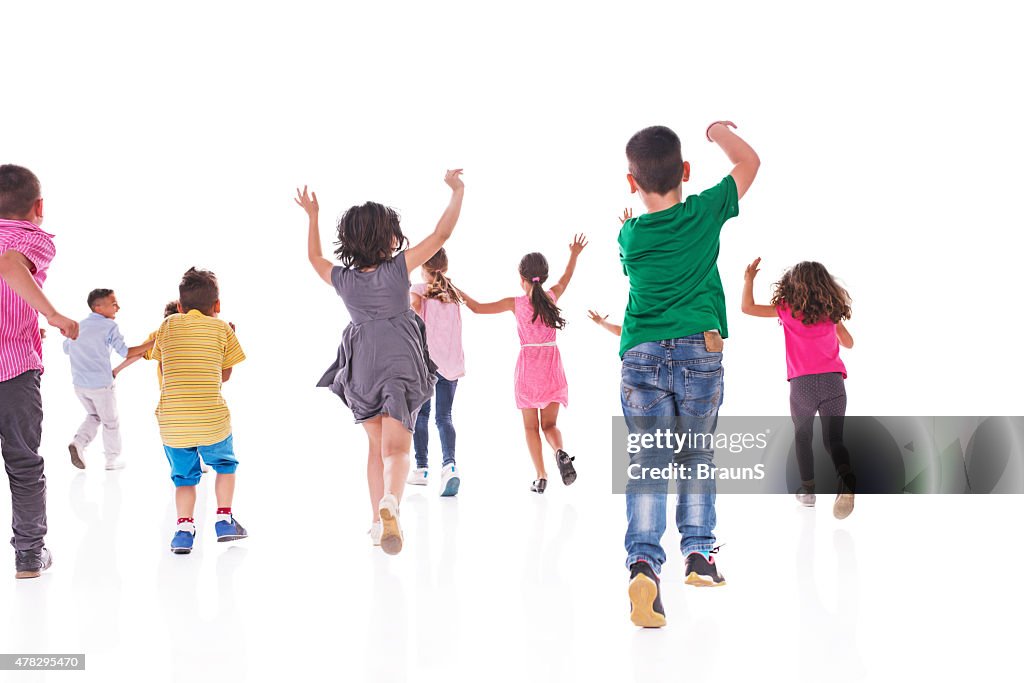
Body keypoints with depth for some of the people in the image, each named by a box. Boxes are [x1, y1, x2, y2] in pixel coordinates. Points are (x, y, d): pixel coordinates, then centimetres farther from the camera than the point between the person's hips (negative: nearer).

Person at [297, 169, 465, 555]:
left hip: (361, 369, 4)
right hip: (400, 362, -4)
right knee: (396, 448, -9)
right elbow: (441, 235, -9)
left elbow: (313, 256, 20)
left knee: (376, 446, 18)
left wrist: (312, 216, 30)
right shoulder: (397, 268, -11)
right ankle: (390, 502, -38)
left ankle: (379, 522, 22)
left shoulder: (342, 279, -1)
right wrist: (457, 192, 2)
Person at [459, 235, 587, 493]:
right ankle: (561, 453, -20)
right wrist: (574, 255, 38)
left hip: (528, 367, -2)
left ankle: (541, 477, 2)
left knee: (530, 426, 9)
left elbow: (478, 308, 1)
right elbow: (566, 278, 24)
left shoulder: (516, 303, -6)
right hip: (552, 366, 2)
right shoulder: (551, 296, 1)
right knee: (549, 424, 11)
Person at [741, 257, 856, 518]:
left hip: (802, 383, -1)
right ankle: (846, 480, -31)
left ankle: (807, 490, 24)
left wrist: (749, 279, 14)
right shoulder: (831, 311, 12)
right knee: (833, 438, -2)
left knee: (803, 437, 21)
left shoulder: (787, 310, 4)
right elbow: (848, 343, 25)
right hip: (833, 381, 1)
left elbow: (748, 307, 4)